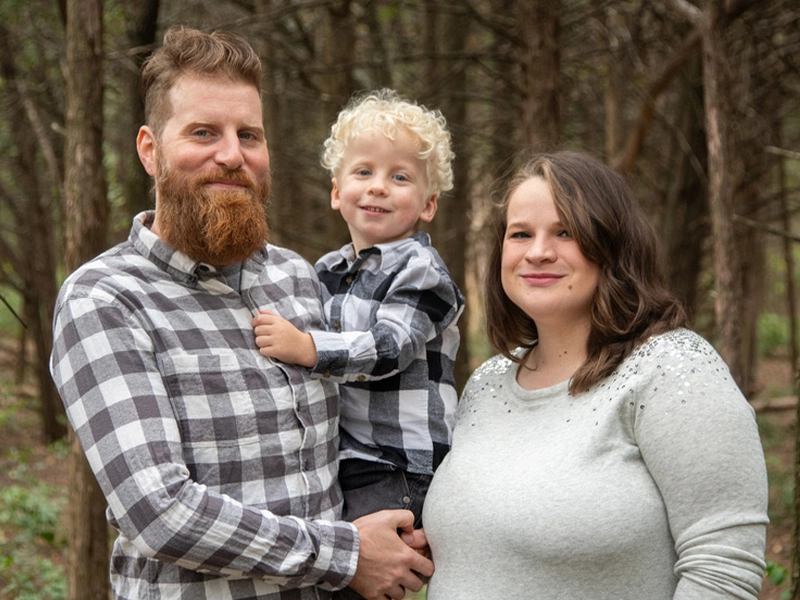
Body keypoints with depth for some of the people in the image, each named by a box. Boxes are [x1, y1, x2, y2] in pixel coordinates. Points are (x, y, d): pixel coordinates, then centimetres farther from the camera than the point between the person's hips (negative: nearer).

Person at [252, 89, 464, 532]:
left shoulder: (421, 270, -7)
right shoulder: (327, 272, 15)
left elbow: (390, 347, -21)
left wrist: (307, 348, -30)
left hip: (398, 467, -7)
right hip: (335, 461, 7)